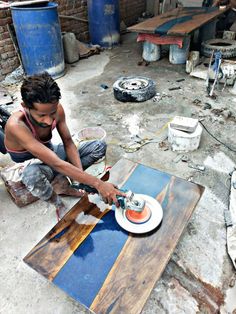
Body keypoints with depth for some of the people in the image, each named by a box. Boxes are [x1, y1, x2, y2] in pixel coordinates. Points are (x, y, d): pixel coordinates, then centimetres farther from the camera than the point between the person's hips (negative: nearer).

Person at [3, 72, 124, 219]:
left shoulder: (57, 109, -22)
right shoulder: (16, 125, -38)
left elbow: (68, 143, -11)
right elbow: (57, 164, -43)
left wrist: (81, 175, -25)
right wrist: (98, 184, -45)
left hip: (50, 153, 5)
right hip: (30, 165, -5)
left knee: (100, 146, -7)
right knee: (32, 174, -44)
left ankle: (59, 184, -6)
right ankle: (58, 204, -9)